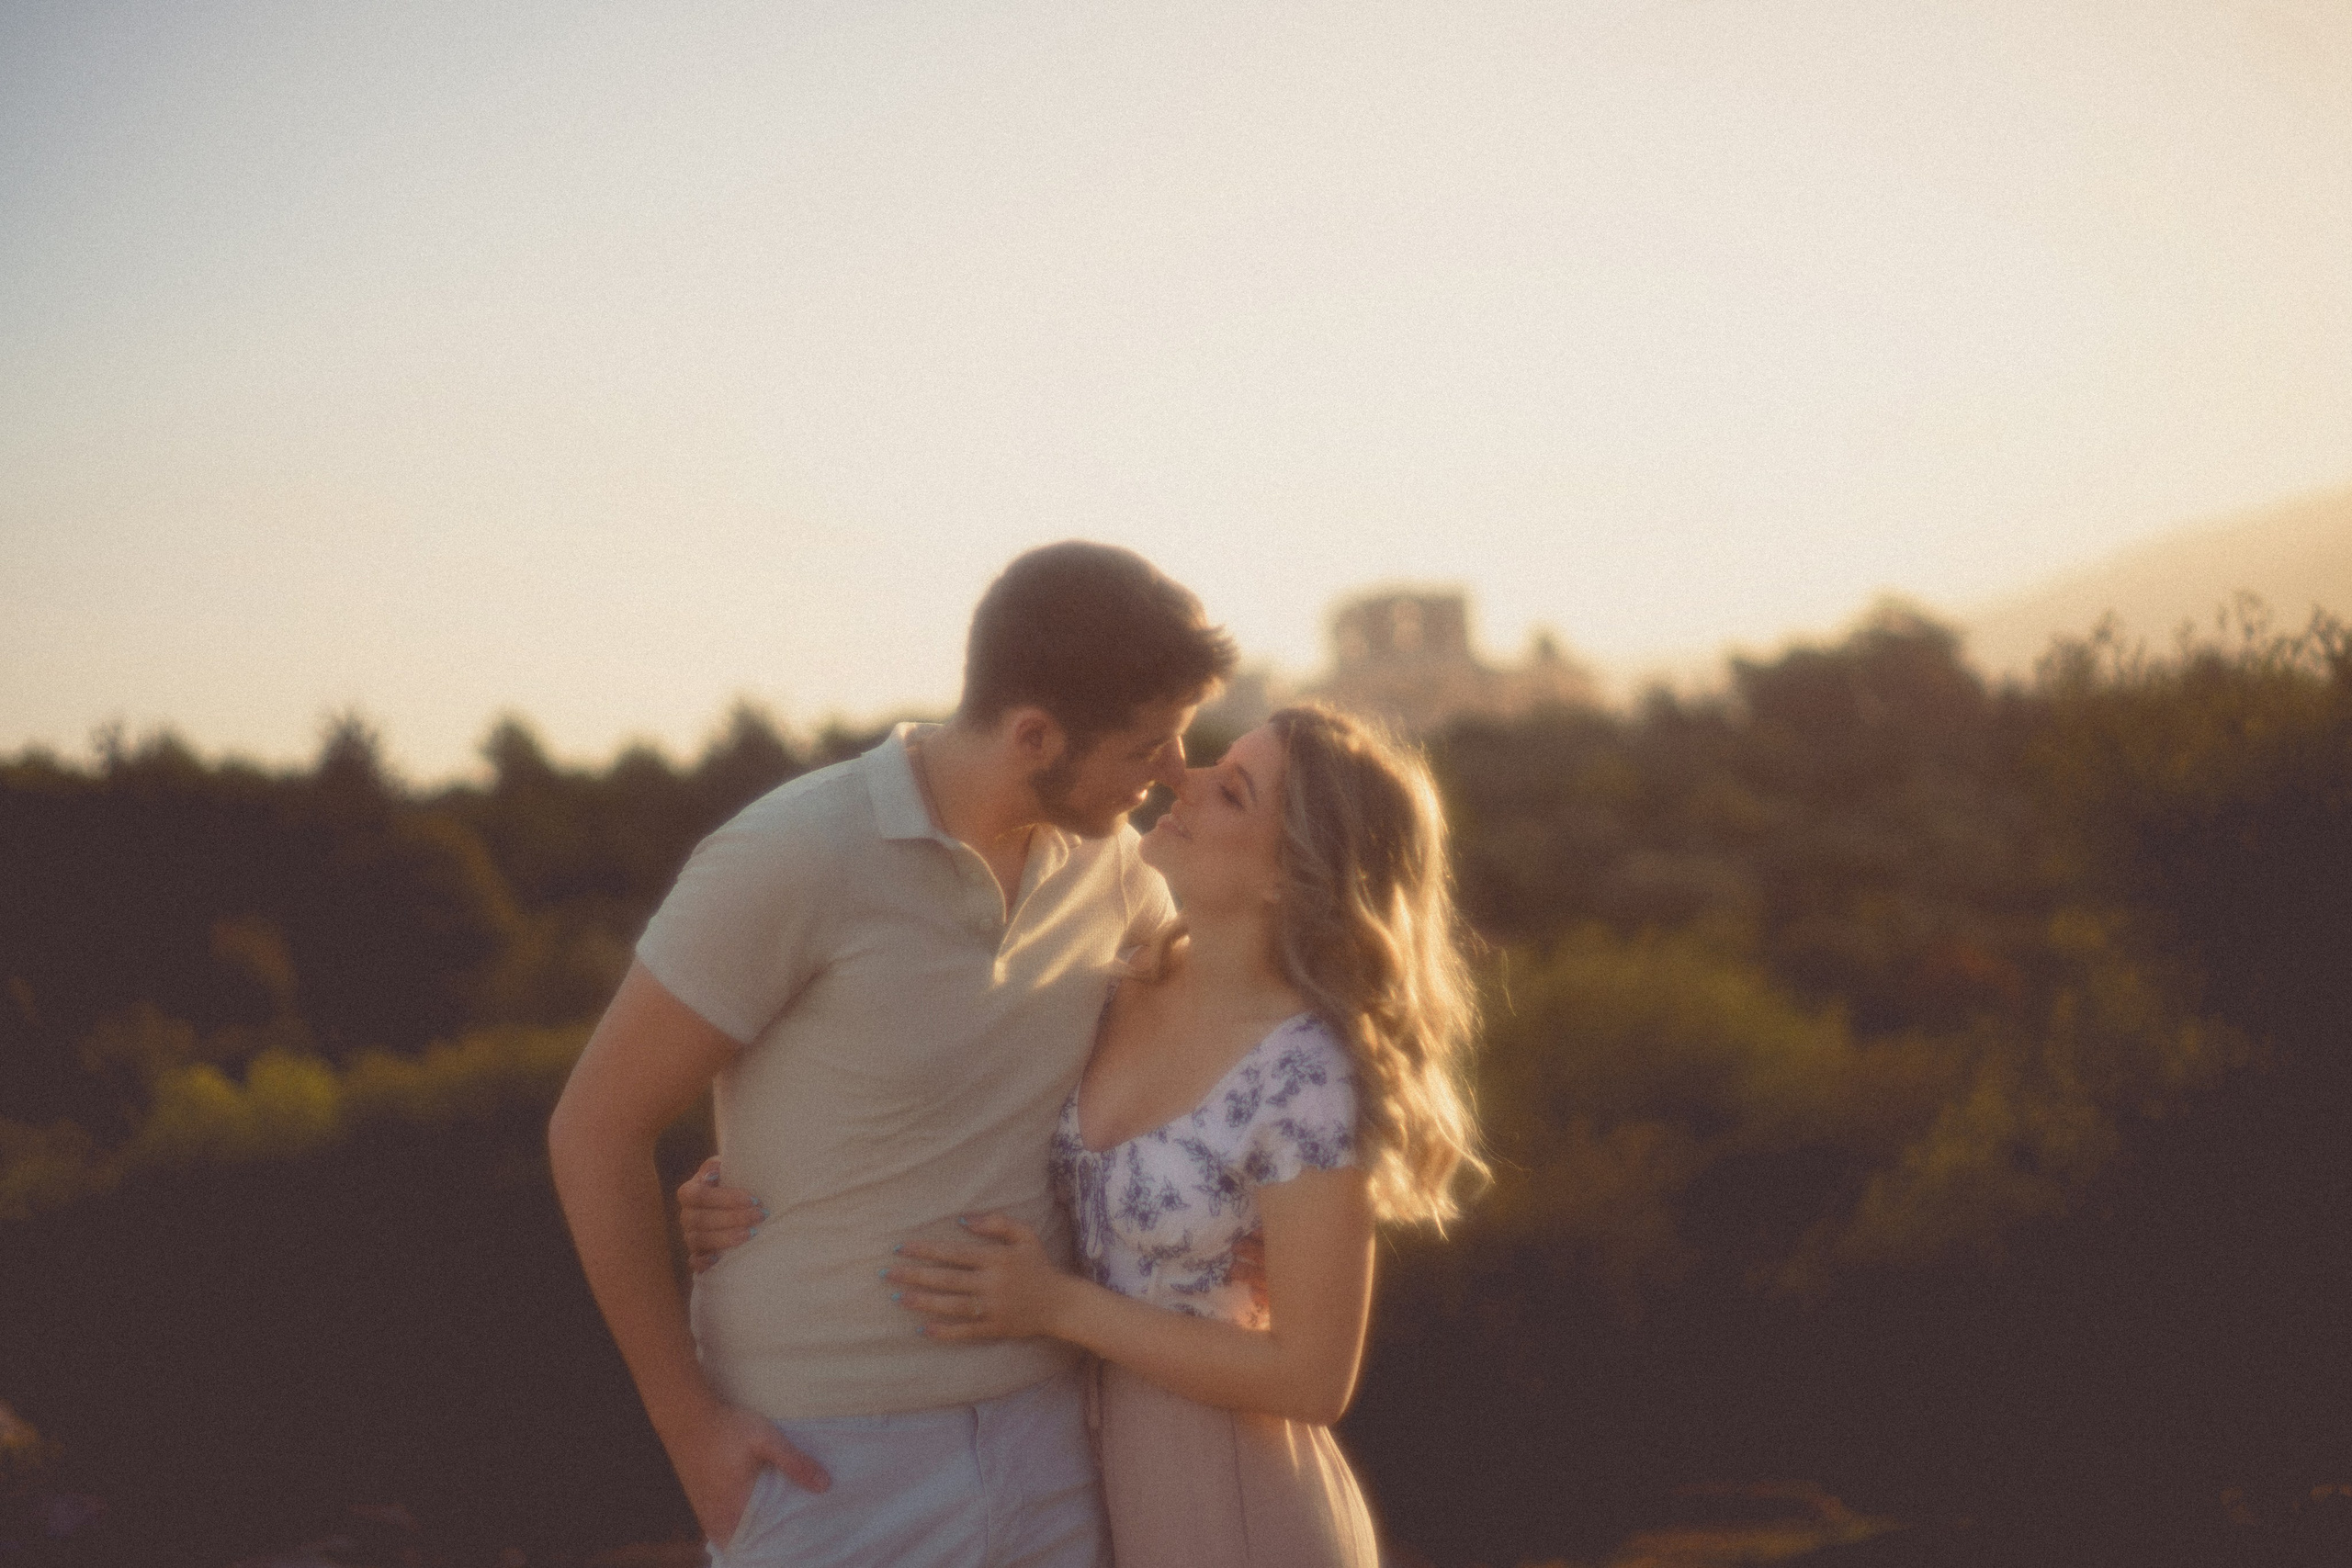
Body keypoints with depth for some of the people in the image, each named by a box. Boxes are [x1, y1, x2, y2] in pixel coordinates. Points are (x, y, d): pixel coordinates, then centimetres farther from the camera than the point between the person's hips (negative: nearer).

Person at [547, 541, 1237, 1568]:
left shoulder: (1106, 857, 1)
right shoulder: (791, 859, -17)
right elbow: (594, 1130, -10)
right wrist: (688, 1423, -10)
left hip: (1045, 1440, 5)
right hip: (826, 1463, -5)